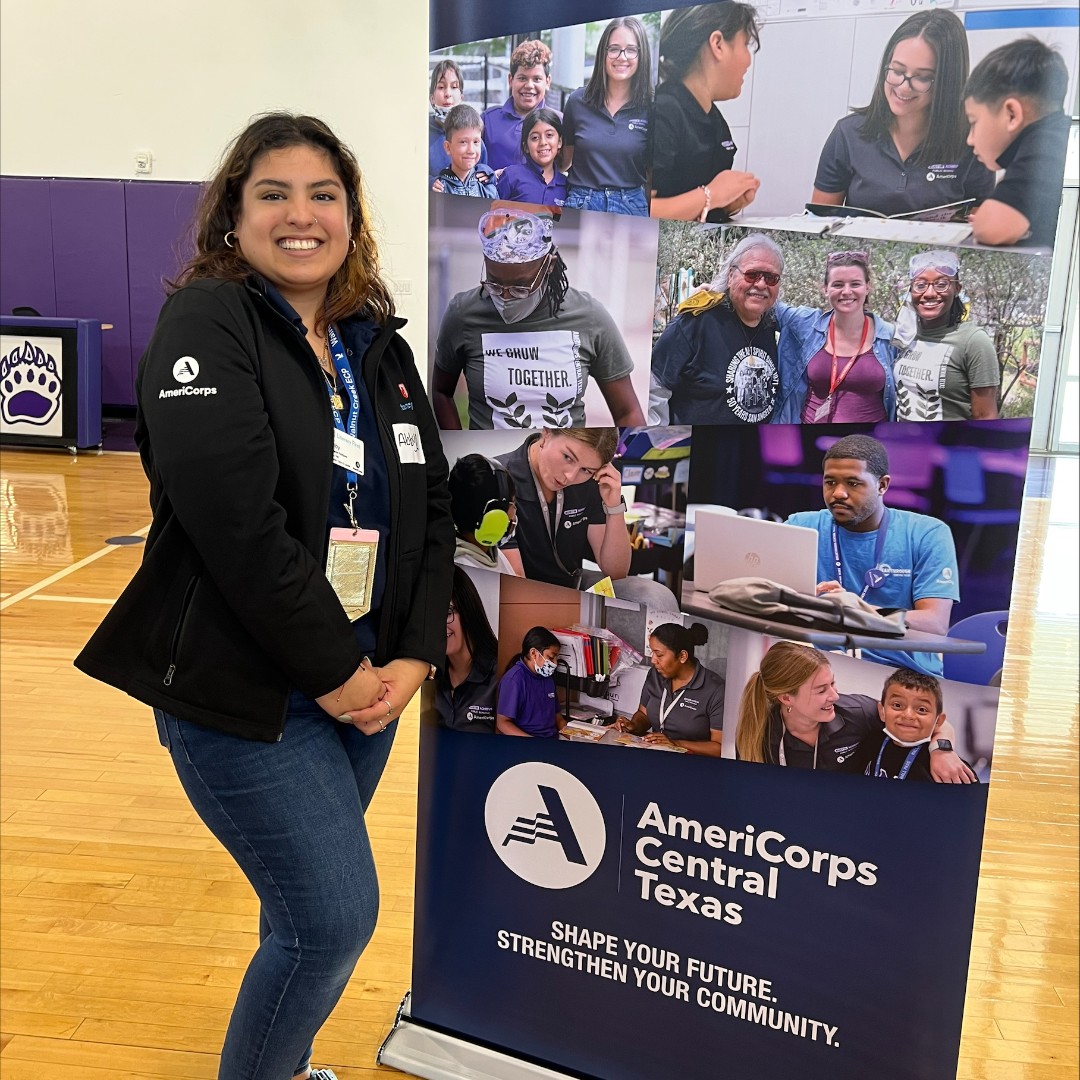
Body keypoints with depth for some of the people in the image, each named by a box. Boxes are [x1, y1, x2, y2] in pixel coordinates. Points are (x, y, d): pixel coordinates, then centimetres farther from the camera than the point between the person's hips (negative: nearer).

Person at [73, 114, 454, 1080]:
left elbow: (431, 510, 8)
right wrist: (335, 673, -17)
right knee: (335, 918, -5)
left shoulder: (378, 346, 10)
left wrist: (414, 656, -4)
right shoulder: (206, 325, -10)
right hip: (243, 693, -6)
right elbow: (241, 526, -21)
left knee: (307, 909, 19)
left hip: (366, 683, 6)